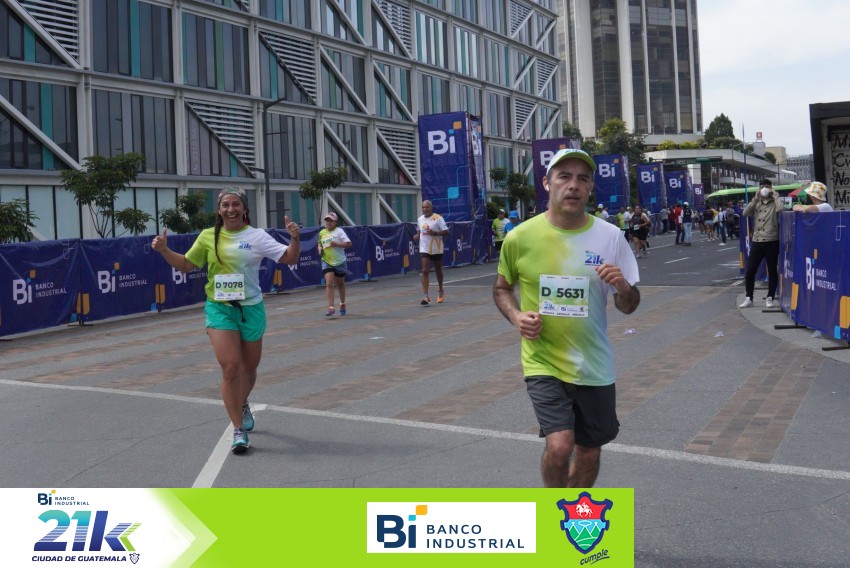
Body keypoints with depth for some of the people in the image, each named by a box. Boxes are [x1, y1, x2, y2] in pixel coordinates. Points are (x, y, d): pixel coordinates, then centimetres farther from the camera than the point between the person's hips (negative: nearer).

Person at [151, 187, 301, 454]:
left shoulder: (257, 236, -3)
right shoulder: (208, 237, 2)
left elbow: (289, 258, -7)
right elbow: (186, 264, 13)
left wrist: (295, 238, -25)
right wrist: (164, 250, -1)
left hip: (251, 309, 1)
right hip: (220, 309, 0)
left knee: (249, 368, 16)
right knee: (230, 368, -13)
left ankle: (242, 404, 48)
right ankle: (238, 430, -4)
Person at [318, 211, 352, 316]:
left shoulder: (339, 231, -7)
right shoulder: (322, 233, 7)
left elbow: (348, 243, -11)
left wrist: (337, 244, -23)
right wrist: (320, 248, 5)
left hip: (339, 262, -2)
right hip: (327, 262, 2)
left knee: (340, 284, 15)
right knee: (329, 283, -16)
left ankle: (342, 304, 37)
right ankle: (330, 307, -20)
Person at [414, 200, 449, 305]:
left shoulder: (438, 218, -9)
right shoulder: (420, 219, 7)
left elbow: (446, 232, -13)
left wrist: (434, 233, -26)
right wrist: (417, 236, 2)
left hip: (436, 249, -3)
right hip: (424, 249, 3)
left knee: (438, 270, 15)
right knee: (425, 271, -10)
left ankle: (440, 290, 39)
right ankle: (425, 297, -15)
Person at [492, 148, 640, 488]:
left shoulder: (610, 237, -5)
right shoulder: (521, 237, -9)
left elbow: (629, 307, 2)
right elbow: (501, 288, 8)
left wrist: (623, 287, -21)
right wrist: (516, 317, -12)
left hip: (594, 367, 3)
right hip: (543, 363, -2)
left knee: (589, 453, 14)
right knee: (559, 445, -18)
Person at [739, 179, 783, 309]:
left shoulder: (774, 203, 1)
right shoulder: (756, 203, 13)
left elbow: (781, 208, -21)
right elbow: (745, 213, -2)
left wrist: (775, 195, -8)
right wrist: (755, 199, -4)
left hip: (772, 241, -3)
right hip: (756, 241, 3)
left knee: (772, 271, 4)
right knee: (750, 271, 1)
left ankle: (769, 298, 14)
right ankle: (748, 298, 9)